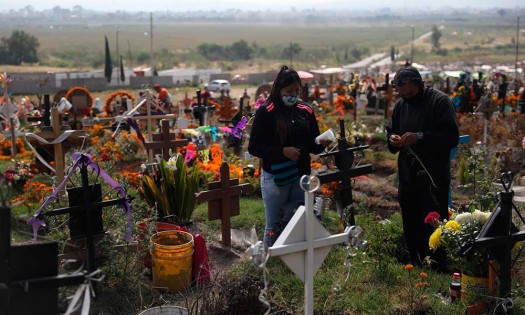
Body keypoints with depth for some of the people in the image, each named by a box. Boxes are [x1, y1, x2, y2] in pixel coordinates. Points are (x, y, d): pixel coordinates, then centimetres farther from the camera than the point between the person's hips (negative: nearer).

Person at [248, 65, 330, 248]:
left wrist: (321, 144, -10)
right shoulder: (265, 112, -8)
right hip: (275, 178, -4)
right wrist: (282, 151, -20)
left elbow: (312, 146, 12)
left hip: (301, 177, 4)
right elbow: (254, 148, -10)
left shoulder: (305, 111, 5)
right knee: (274, 227, 7)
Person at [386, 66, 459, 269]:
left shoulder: (440, 101, -9)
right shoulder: (401, 105, 11)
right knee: (411, 230, 15)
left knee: (434, 229, -3)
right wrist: (392, 139, -1)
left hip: (433, 181, -7)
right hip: (407, 178, 7)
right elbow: (391, 131, 22)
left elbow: (451, 137, -16)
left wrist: (420, 137, -23)